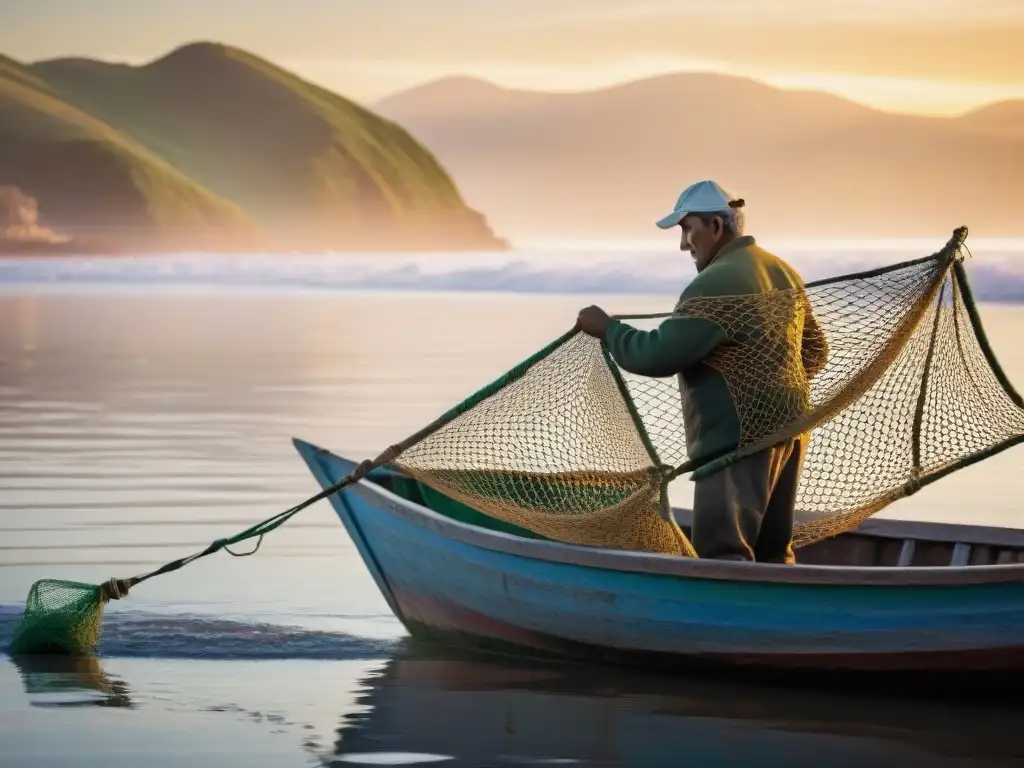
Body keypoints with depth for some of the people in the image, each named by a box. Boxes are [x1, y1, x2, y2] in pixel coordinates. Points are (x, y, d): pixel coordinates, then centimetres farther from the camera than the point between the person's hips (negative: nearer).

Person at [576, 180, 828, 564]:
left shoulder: (717, 284, -17)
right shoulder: (784, 272, 13)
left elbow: (659, 355, -20)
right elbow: (815, 351, 22)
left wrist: (607, 329, -5)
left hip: (738, 441, -9)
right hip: (787, 433, 9)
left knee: (722, 558, -12)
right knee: (773, 555, 12)